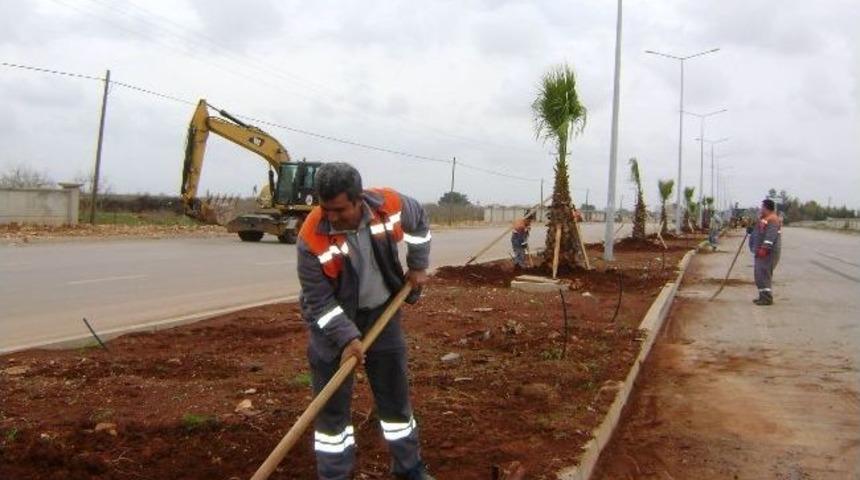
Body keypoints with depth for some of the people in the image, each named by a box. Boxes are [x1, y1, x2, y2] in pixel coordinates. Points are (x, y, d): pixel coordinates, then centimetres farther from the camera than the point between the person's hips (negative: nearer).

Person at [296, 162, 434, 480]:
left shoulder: (391, 205, -21)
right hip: (333, 321, -3)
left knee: (395, 392, 13)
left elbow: (419, 220, 5)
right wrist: (346, 338, -29)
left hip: (382, 312, 3)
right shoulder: (312, 240, -28)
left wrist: (418, 266, 5)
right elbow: (320, 302, -21)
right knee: (332, 404, 2)